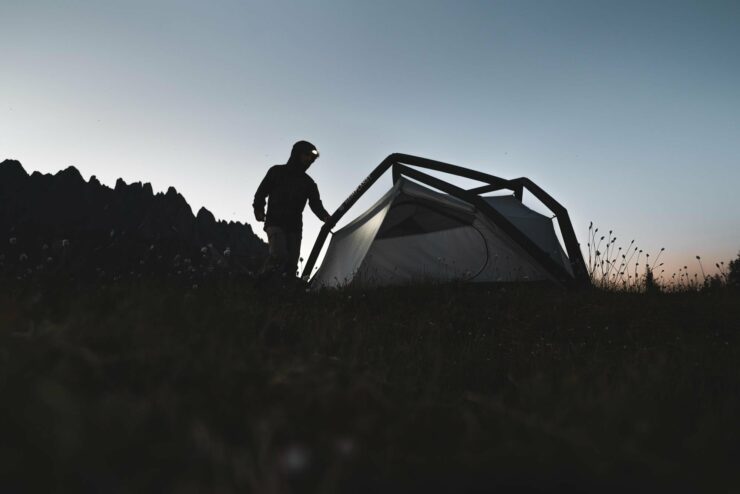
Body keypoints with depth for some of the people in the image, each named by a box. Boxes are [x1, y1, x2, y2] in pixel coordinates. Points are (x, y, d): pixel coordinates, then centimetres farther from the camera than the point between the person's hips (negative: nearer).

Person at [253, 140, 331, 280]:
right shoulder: (277, 172, 9)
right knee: (279, 255, -24)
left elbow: (316, 204, 4)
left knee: (291, 264, -2)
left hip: (294, 227, 4)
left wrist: (326, 217, -16)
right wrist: (259, 209, -8)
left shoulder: (308, 183, 15)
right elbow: (261, 192, 9)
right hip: (275, 223, -4)